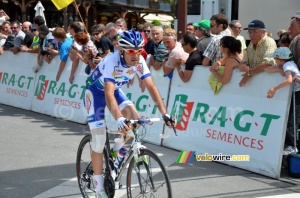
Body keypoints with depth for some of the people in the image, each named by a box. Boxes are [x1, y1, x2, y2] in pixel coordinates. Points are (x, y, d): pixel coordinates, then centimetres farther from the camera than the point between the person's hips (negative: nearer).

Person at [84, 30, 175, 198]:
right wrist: (119, 119, -60)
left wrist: (164, 113, -35)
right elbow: (108, 94, -47)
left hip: (115, 89, 5)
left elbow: (151, 87, -25)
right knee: (99, 140, -9)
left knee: (133, 113, -22)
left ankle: (120, 150, 6)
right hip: (95, 91, -5)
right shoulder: (111, 61, -38)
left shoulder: (139, 62, -23)